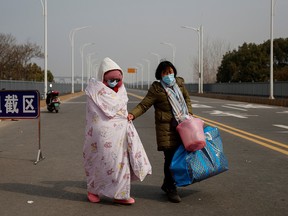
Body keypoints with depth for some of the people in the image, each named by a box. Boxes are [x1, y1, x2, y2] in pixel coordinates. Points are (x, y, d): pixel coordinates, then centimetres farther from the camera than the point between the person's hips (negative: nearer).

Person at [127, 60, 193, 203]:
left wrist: (189, 113, 9)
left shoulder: (179, 83, 9)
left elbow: (187, 98, 23)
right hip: (166, 128, -6)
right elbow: (144, 105, -11)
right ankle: (171, 190, 8)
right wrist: (132, 114, -27)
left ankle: (167, 184, 28)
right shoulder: (156, 89, -8)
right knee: (170, 158, -6)